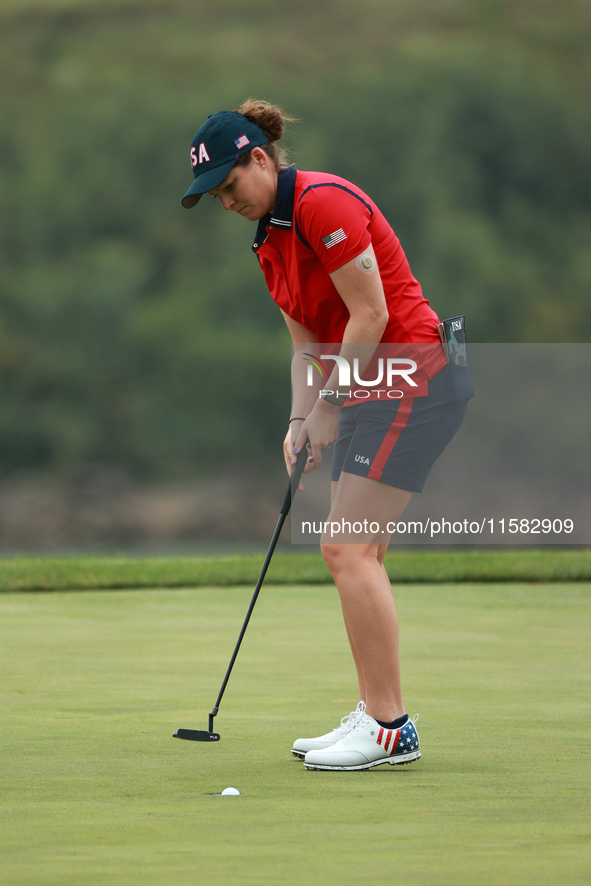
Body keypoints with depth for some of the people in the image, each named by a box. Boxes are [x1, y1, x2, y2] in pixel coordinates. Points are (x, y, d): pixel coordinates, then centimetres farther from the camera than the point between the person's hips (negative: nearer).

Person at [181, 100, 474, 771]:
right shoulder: (270, 242, 15)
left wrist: (329, 408, -11)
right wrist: (301, 421, 3)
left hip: (415, 380, -10)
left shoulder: (323, 203, -15)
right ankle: (375, 714, 13)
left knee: (350, 550, -13)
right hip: (373, 390, 10)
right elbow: (308, 342, 17)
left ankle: (389, 728, -11)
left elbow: (370, 317, -17)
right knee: (347, 552, 9)